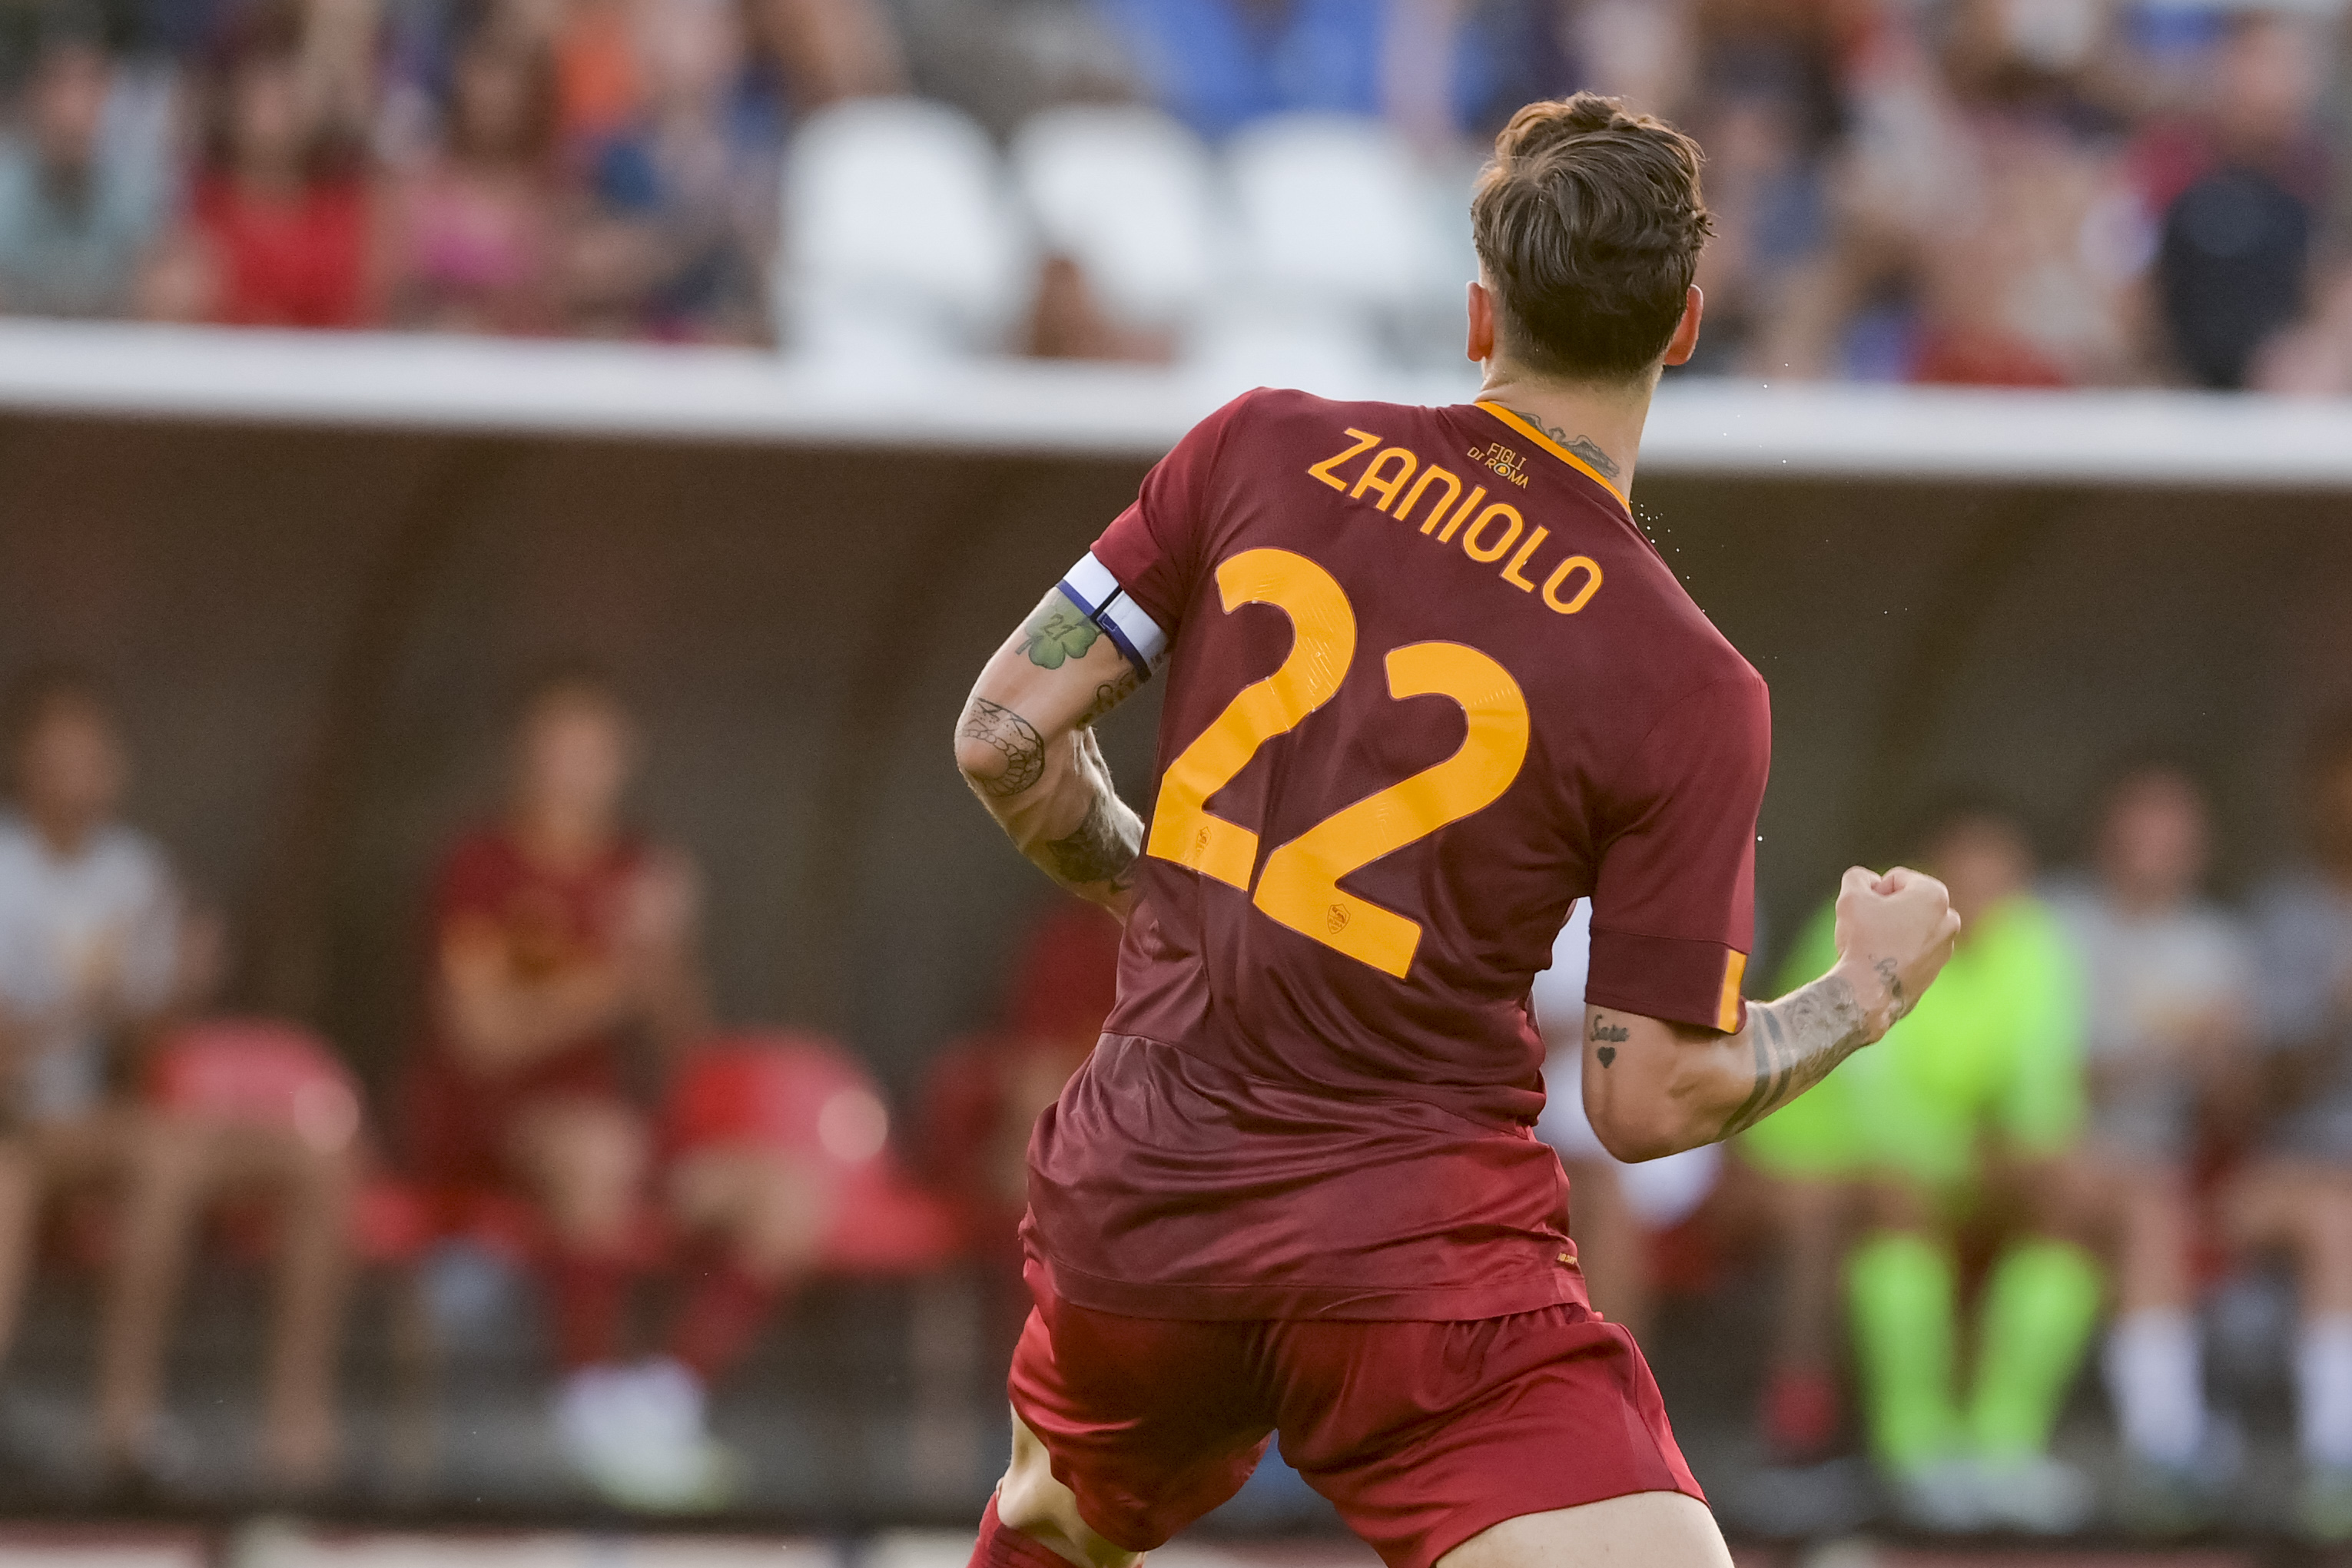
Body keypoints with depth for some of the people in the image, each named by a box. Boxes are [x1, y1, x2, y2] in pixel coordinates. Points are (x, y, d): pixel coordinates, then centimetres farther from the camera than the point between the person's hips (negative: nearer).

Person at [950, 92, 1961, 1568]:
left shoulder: (1266, 451, -1)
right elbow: (1651, 1101, -6)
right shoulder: (1688, 687, -9)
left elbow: (1006, 736, 2)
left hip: (1128, 1216, 5)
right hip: (1416, 1252, -5)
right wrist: (1867, 995, 12)